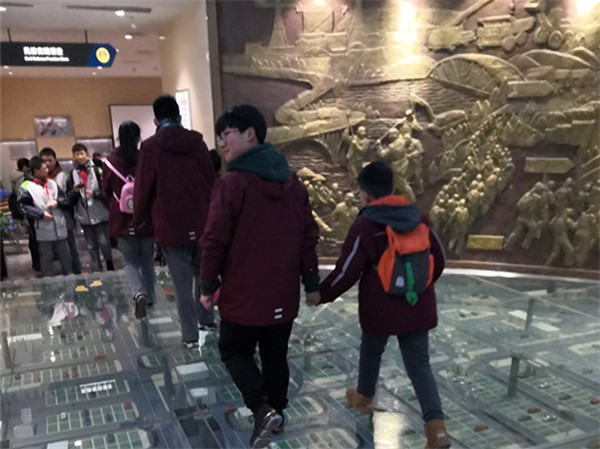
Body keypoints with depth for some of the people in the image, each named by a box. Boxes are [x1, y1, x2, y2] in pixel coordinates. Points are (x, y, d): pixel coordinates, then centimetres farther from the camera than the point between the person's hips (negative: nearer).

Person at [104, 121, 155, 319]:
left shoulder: (110, 161, -5)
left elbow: (106, 192, 5)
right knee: (147, 261, 16)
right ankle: (149, 297, 25)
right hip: (146, 217, 0)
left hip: (122, 219, 0)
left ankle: (139, 295, -15)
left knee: (130, 261, 8)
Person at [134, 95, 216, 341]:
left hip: (171, 226, -3)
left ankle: (190, 336, 9)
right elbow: (212, 181, 9)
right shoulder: (197, 142, 3)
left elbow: (143, 188, -4)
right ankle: (207, 319, 32)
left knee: (182, 283, 4)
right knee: (202, 275, 21)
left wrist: (138, 218, 13)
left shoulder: (151, 147, -6)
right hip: (202, 223, 4)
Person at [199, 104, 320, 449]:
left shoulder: (233, 182, -15)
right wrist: (311, 282, 13)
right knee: (276, 355, 19)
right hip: (283, 293, 6)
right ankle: (277, 410, 31)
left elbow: (216, 239, -15)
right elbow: (309, 235, 7)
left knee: (234, 351, 13)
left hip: (244, 293, -5)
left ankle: (263, 410, -2)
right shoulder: (293, 182, 5)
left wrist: (209, 284, -4)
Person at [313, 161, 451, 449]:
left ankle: (363, 397, 45)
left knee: (371, 351, 23)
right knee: (419, 365, 7)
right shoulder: (418, 218, 4)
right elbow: (439, 259, 12)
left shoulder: (365, 225, -13)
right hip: (418, 307, 4)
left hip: (380, 309, -3)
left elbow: (346, 271, -12)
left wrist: (322, 294, 3)